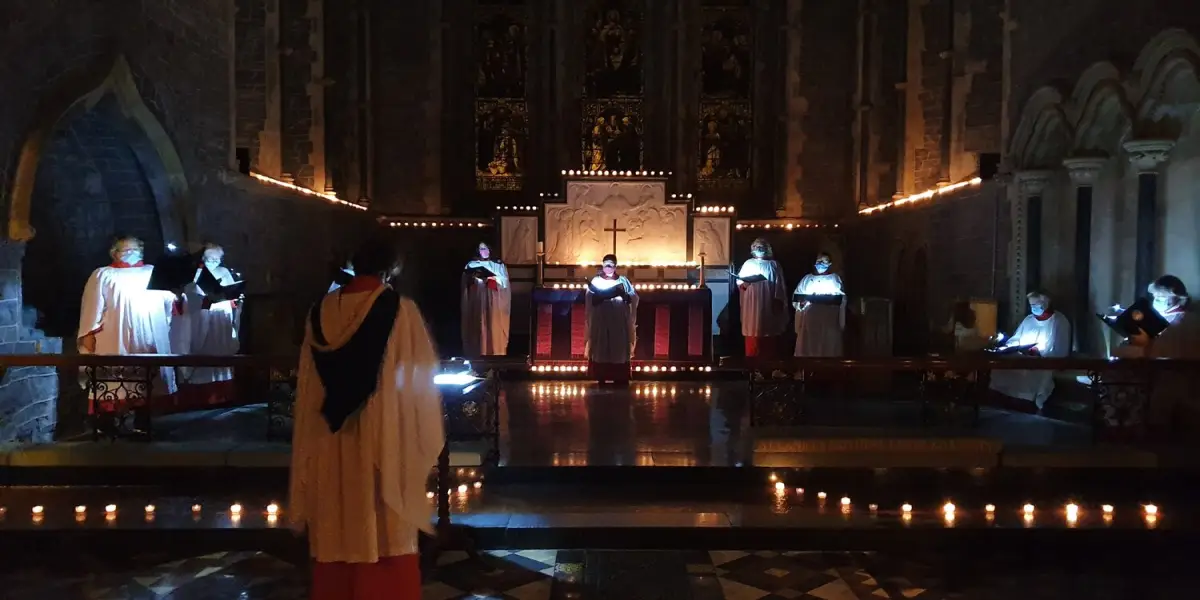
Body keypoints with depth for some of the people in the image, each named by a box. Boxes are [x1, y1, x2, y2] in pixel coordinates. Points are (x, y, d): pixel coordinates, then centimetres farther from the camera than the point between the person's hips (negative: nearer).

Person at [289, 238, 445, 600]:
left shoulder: (321, 312, 2)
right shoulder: (400, 310, -10)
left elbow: (308, 384, 8)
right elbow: (422, 373, -4)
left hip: (330, 441, 4)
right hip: (383, 436, -4)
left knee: (338, 530, 15)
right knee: (384, 531, 6)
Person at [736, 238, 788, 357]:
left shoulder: (774, 265, 10)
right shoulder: (748, 264, 12)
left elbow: (779, 285, 4)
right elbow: (740, 282, 4)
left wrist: (778, 301, -7)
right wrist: (749, 280, -16)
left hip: (769, 305, 0)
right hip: (752, 305, 0)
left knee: (769, 336, -2)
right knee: (753, 333, -6)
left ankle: (768, 359, 4)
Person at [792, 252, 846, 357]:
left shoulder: (834, 278, 12)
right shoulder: (807, 278, 18)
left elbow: (840, 299, -1)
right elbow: (796, 296, 10)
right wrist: (802, 301, -11)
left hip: (829, 322, -2)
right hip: (808, 321, 2)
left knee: (828, 349, -4)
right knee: (807, 348, 0)